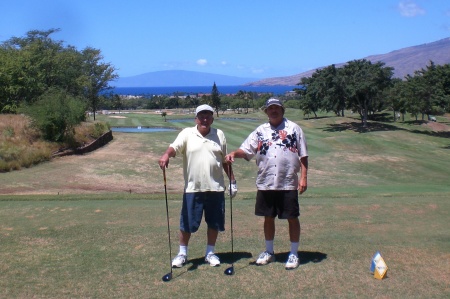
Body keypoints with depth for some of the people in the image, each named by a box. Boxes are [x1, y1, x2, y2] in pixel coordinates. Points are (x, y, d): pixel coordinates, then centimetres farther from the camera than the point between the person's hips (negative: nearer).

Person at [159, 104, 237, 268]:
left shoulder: (219, 135, 7)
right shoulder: (187, 133, -1)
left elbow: (225, 161, 13)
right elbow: (174, 147, -18)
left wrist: (232, 181, 13)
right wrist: (166, 155, -40)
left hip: (215, 188, 2)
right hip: (193, 188, -2)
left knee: (214, 223, 10)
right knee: (187, 223, 5)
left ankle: (210, 253, 27)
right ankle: (182, 253, 22)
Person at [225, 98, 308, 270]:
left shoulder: (294, 128, 2)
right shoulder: (260, 131, 9)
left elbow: (303, 155, 1)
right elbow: (246, 150, 1)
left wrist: (303, 177, -6)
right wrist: (234, 153, -21)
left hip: (288, 184, -3)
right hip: (265, 184, 3)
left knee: (292, 218, 4)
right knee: (268, 217, 13)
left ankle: (294, 253, 18)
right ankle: (269, 251, 28)